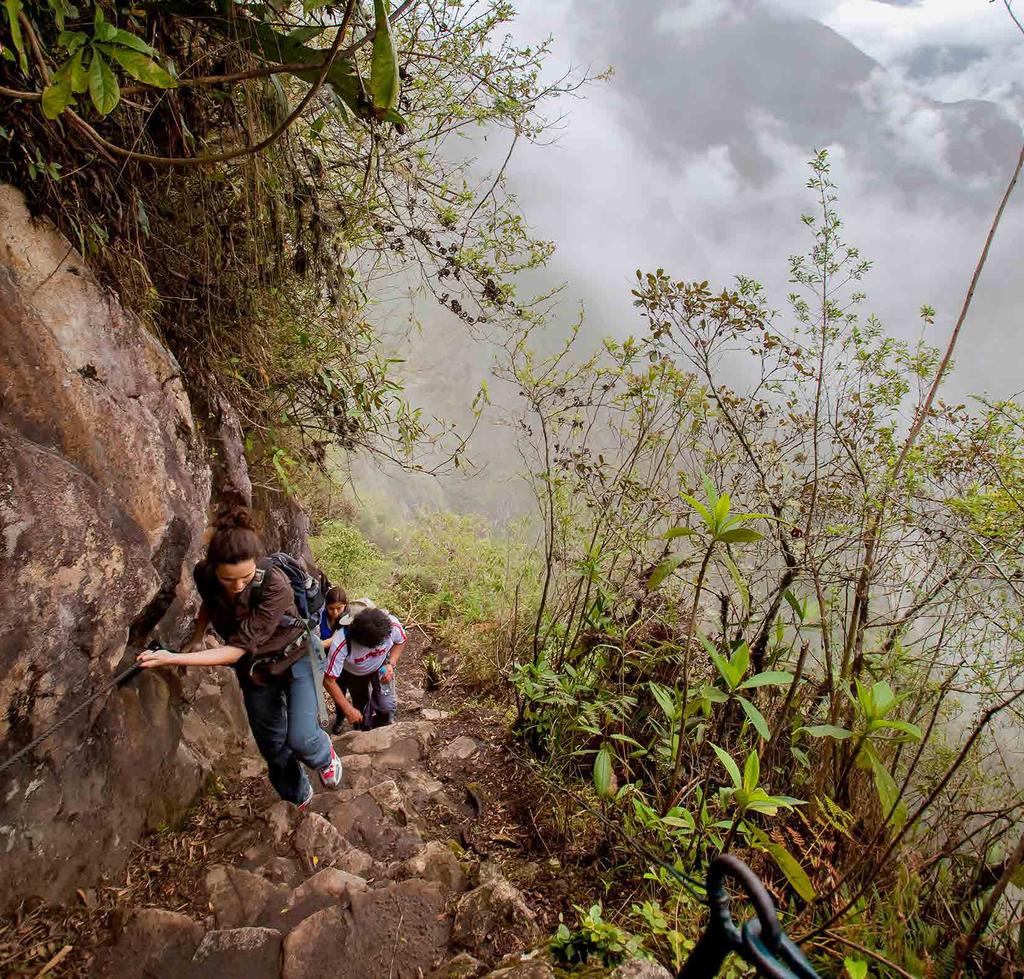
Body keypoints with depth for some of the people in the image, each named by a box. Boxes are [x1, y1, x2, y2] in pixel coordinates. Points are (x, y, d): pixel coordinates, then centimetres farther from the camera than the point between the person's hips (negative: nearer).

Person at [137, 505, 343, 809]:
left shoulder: (275, 587, -36)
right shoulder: (204, 575, -20)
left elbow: (237, 649, -34)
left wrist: (173, 658, -38)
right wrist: (196, 640, -6)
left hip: (296, 658, -5)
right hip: (255, 668, 5)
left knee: (301, 739, -18)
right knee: (272, 746, 15)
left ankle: (326, 758, 19)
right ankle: (299, 798, 43)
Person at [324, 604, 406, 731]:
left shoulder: (392, 624, -38)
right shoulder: (341, 643, -43)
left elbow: (400, 641, -10)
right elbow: (329, 681, -32)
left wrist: (391, 664, -25)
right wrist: (348, 710, -30)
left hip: (381, 666, 1)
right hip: (353, 672, -1)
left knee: (386, 706, -10)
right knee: (361, 706, 14)